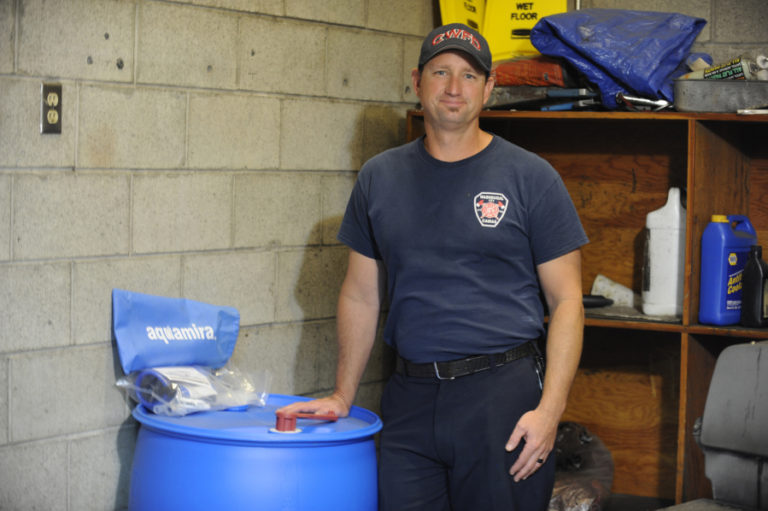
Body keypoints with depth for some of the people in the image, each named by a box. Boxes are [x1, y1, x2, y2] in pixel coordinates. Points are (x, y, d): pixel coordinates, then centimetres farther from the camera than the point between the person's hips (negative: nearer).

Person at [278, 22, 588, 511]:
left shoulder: (531, 178, -1)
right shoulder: (380, 177, 10)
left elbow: (566, 301, -2)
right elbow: (361, 295, 15)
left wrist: (550, 410, -12)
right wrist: (343, 396, 12)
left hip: (503, 396, -3)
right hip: (410, 398, 3)